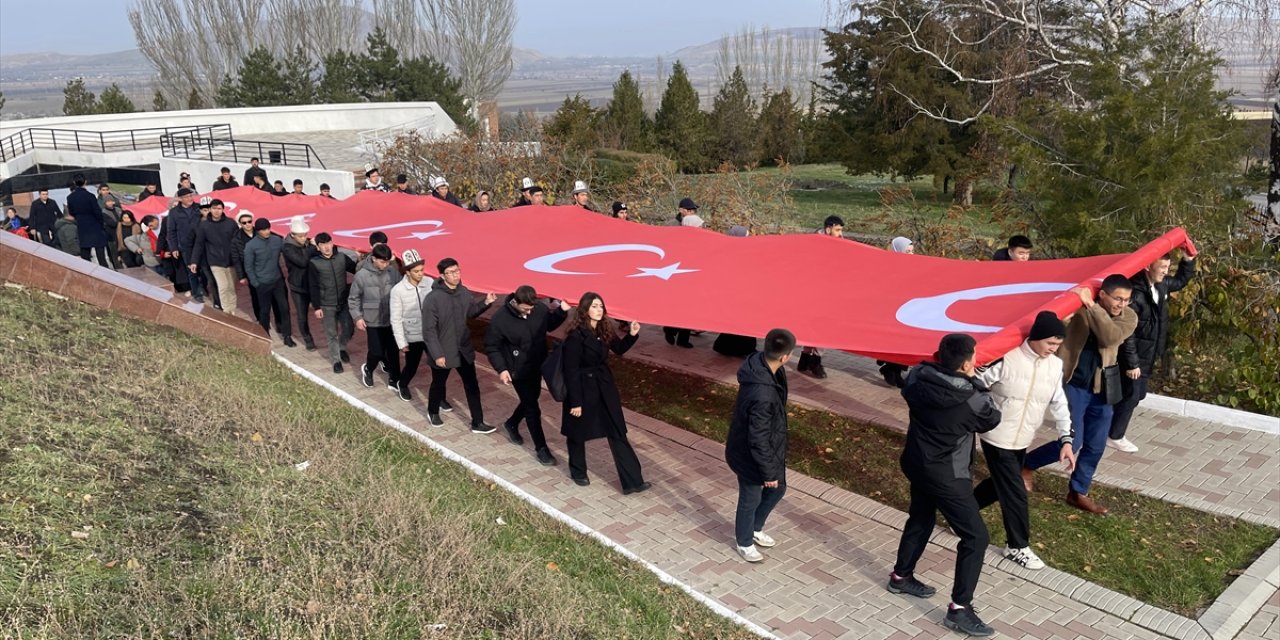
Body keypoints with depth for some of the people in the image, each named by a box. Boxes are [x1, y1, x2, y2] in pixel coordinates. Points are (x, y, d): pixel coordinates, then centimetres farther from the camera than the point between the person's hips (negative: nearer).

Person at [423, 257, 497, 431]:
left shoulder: (464, 292, -4)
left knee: (472, 386, 9)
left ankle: (477, 423, 19)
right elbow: (429, 330, -20)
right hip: (443, 352, -5)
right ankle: (433, 412, 46)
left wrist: (485, 303, -4)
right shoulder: (433, 298, -22)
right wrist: (437, 354, -21)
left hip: (464, 349, 5)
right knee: (438, 384, 18)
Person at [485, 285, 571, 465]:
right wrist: (501, 369, -22)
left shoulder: (539, 308, -12)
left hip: (537, 366, 6)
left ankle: (511, 424, 51)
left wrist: (561, 311, -10)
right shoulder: (500, 319, -23)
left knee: (530, 400, 24)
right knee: (532, 408, -1)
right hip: (519, 370, -6)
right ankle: (541, 448, 12)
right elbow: (491, 347, -13)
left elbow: (550, 324, 9)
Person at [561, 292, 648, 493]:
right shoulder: (576, 336, -21)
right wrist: (575, 401, -17)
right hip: (583, 387, -6)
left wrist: (632, 334, -3)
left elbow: (619, 349, 16)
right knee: (578, 433, 13)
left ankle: (632, 481, 7)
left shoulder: (605, 329, 0)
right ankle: (578, 472, 38)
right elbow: (571, 370, -19)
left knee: (618, 432, 4)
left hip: (604, 385, 7)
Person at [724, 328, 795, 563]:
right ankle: (744, 542, 44)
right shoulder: (763, 395, -40)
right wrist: (768, 472, -17)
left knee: (777, 489, 26)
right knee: (751, 500, 17)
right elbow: (758, 439, -30)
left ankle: (755, 529, 50)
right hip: (750, 455, -9)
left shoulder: (759, 364, -13)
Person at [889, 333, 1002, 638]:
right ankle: (959, 609, 4)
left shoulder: (919, 378, -11)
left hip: (917, 463, 7)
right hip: (946, 475, -7)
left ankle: (901, 577, 42)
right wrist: (974, 381, 1)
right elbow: (993, 418, -4)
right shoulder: (968, 401, -25)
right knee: (975, 536, 3)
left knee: (920, 519, 27)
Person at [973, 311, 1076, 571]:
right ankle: (1018, 547, 16)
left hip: (1022, 440, 7)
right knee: (1014, 492, -1)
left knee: (1000, 483, 19)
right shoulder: (1006, 359, -22)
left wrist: (1066, 440, -1)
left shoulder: (1055, 366, -2)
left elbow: (1059, 403, 5)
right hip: (997, 438, -7)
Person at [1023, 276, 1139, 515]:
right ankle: (1026, 464, 17)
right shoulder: (1078, 305, -10)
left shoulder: (1129, 317, -5)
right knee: (1071, 443, -8)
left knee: (1095, 446, 10)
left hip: (1101, 388, 4)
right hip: (1073, 384, -4)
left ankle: (1078, 492, 30)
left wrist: (1091, 306, -30)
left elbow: (1110, 338, -24)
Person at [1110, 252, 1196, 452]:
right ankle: (1114, 437, 12)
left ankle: (1112, 428, 29)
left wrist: (1188, 260, 9)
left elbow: (1180, 281, 28)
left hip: (1147, 356, 9)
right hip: (1134, 357, -9)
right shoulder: (1135, 293, -25)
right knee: (1131, 396, -2)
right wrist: (1131, 363, -22)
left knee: (1138, 395, 16)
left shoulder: (1162, 285, 2)